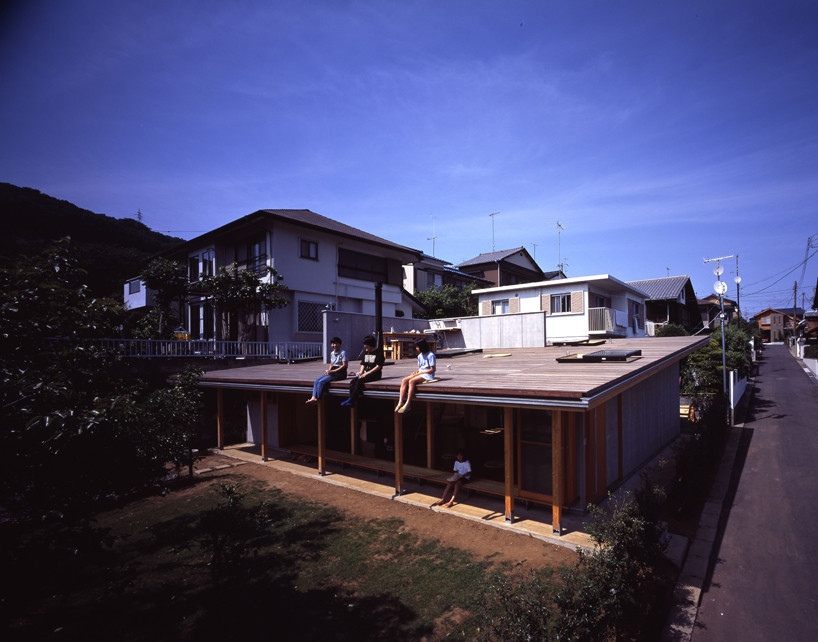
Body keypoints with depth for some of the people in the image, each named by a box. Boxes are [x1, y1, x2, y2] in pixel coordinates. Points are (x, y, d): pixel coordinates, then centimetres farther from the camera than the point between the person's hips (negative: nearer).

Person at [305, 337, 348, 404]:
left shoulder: (343, 353, -7)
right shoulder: (331, 353, 16)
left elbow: (344, 365, -13)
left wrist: (333, 371, -17)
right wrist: (328, 371, 1)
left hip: (340, 373, -8)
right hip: (332, 372, 8)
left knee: (321, 382, -23)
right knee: (317, 380, -14)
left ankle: (317, 399, -16)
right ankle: (313, 397, -24)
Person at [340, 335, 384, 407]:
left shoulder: (379, 352, -3)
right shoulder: (367, 352, 20)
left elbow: (378, 366, -11)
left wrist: (367, 373, -17)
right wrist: (360, 372, 0)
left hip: (375, 374, -7)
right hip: (366, 373, 7)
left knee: (360, 381, -31)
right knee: (353, 381, -21)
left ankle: (350, 400, -27)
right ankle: (351, 402, -29)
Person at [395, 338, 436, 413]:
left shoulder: (430, 355, -9)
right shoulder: (420, 356, 17)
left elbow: (432, 369, -13)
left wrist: (419, 373, -14)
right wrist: (416, 372, -1)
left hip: (428, 375, -8)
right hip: (420, 374, 8)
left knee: (411, 381, -32)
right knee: (404, 380, -17)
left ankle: (407, 404, -32)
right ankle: (400, 402, -27)